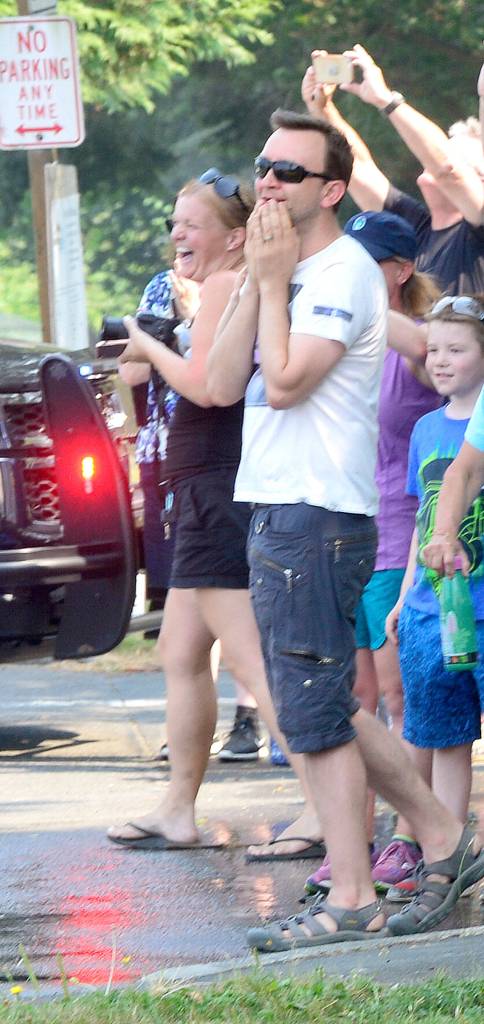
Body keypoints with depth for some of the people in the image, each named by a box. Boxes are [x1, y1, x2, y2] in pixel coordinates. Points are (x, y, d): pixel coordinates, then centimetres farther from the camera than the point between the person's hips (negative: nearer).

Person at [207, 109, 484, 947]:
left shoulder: (343, 272, -12)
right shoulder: (289, 273, 17)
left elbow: (285, 381, -21)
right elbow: (223, 383, 7)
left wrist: (273, 281, -12)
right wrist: (256, 281, -1)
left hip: (318, 515, -10)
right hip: (274, 510, 10)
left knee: (316, 712, -7)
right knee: (322, 710, 14)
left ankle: (350, 901, -3)